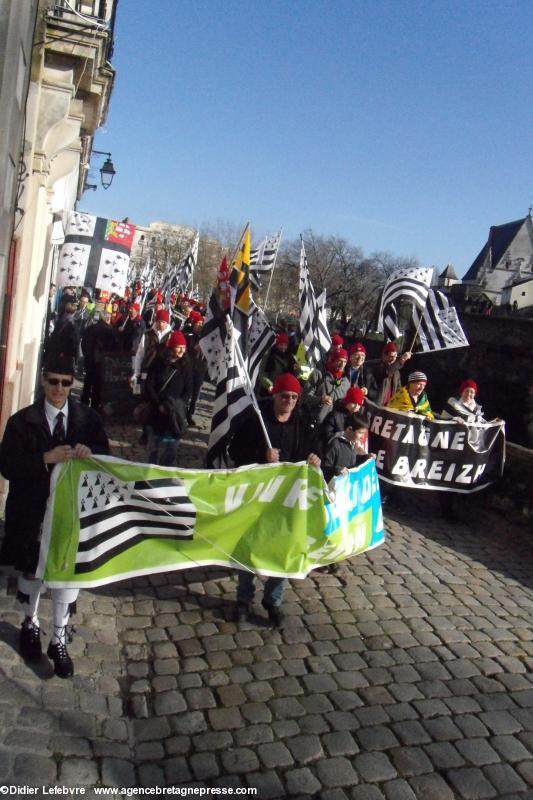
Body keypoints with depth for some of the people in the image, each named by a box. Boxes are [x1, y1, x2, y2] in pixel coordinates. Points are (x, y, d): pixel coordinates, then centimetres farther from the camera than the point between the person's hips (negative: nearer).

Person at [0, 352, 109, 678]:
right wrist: (45, 458, -26)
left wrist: (90, 453, -23)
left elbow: (105, 458, 0)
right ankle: (31, 624, 45)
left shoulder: (89, 419, -2)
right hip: (32, 511, 0)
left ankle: (59, 639, 26)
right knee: (31, 571, 17)